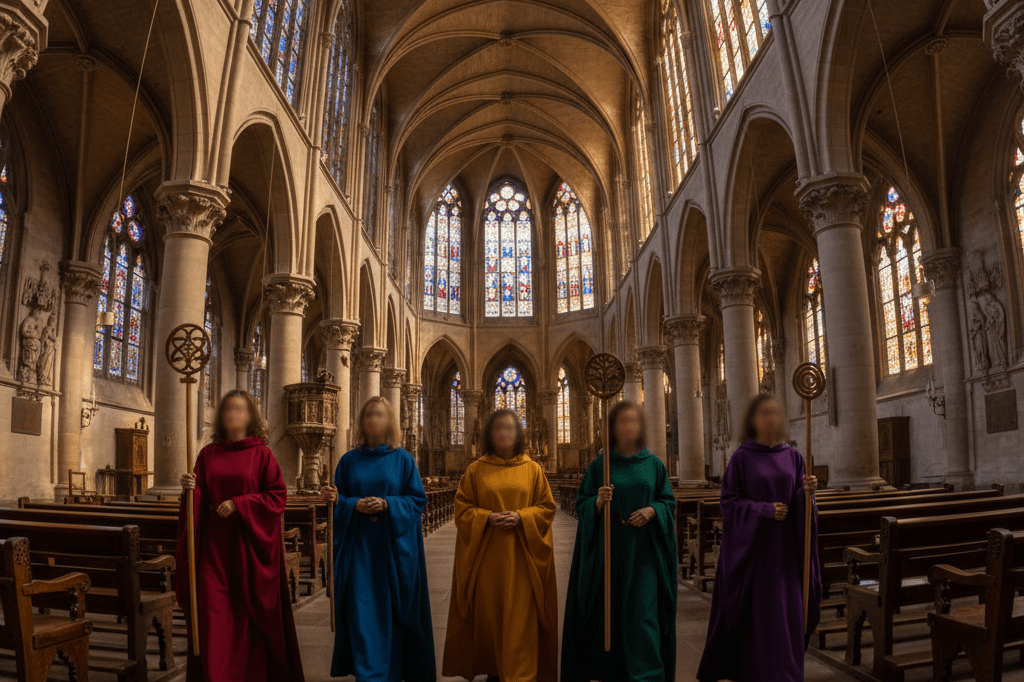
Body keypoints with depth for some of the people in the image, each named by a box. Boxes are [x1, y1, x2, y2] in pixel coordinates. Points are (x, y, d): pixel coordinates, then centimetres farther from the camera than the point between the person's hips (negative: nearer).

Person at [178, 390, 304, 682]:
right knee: (214, 613, 0)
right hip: (214, 545, 2)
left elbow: (277, 496, -5)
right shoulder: (208, 454, 7)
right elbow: (199, 501, 9)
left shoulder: (261, 453, -2)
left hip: (249, 546, -2)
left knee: (251, 613, 4)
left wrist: (239, 504, -13)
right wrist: (191, 488, -12)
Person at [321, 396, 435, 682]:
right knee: (362, 610, 0)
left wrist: (387, 505, -15)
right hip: (359, 548, 1)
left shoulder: (403, 460, 2)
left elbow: (417, 500, 0)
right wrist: (355, 506, -13)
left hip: (393, 548, -1)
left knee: (392, 610, 5)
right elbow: (338, 501, 7)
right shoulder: (348, 461, 7)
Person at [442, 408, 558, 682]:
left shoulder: (533, 469, 4)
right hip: (485, 555, 1)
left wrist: (520, 517, -13)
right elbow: (463, 509, 4)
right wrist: (488, 517, -14)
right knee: (488, 614, 7)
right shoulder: (476, 470, 4)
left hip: (520, 559, 0)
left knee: (520, 617, -3)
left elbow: (546, 508, 4)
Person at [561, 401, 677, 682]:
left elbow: (669, 502, 7)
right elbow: (581, 506, 1)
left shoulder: (654, 464, 5)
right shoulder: (599, 466, 1)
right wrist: (598, 502, -19)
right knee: (610, 613, 7)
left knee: (642, 614, -1)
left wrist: (652, 510, -12)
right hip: (609, 552, 0)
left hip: (643, 555, 0)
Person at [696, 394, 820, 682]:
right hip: (754, 547, -4)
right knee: (759, 613, -1)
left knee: (787, 611, 6)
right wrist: (765, 509, -17)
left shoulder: (792, 457, 7)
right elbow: (730, 501, -7)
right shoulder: (742, 458, -5)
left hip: (785, 548, 4)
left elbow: (798, 505, 8)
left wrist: (807, 491, -12)